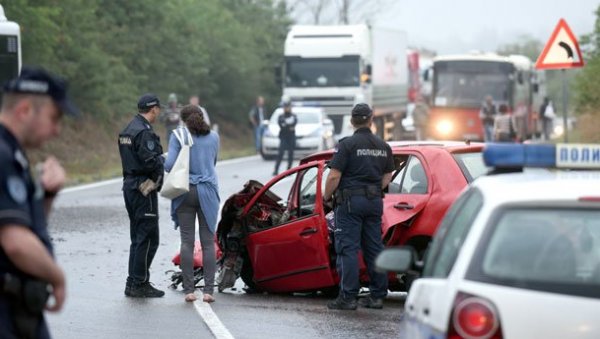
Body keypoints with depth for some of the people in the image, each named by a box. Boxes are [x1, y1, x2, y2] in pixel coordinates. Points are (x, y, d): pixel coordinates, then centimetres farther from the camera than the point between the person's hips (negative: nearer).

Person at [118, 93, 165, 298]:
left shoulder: (128, 130, 15)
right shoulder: (145, 132, -17)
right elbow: (151, 162, -25)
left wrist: (158, 159, 9)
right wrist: (162, 159, -5)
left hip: (130, 186, 10)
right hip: (144, 189, -10)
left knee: (138, 238, 15)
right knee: (148, 238, -5)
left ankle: (134, 283, 18)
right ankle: (139, 283, -4)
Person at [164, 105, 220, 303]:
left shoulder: (178, 136, -3)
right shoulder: (213, 137, 6)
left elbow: (169, 164, -11)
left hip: (185, 192, -1)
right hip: (207, 193, 1)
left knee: (187, 242, 2)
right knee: (208, 242, 2)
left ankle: (189, 290, -1)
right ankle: (208, 290, -3)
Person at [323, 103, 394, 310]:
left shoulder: (347, 144, -9)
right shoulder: (383, 147, 9)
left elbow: (334, 177, -13)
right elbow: (387, 178, 13)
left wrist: (326, 197, 1)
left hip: (350, 201, -5)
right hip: (375, 202, 5)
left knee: (348, 249, -4)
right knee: (374, 248, 10)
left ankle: (348, 297, -8)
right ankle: (377, 296, 12)